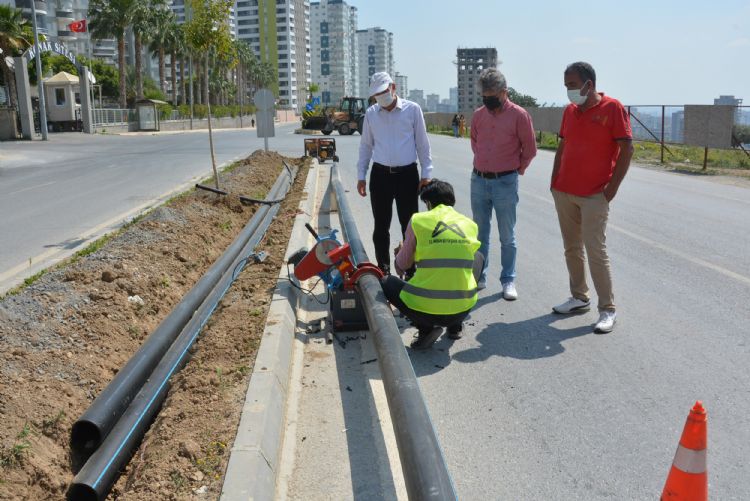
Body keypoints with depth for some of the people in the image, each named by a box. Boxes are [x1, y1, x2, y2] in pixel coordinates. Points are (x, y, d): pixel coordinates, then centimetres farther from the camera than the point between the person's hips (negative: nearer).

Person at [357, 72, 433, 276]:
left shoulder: (412, 109, 0)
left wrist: (426, 174, -2)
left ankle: (412, 271, 11)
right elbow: (366, 146, 13)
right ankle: (383, 270, 19)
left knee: (409, 226, 2)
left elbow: (422, 143, 2)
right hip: (380, 175, 2)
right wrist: (361, 176, 10)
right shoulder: (371, 113, 7)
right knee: (381, 226, 7)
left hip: (407, 175, -2)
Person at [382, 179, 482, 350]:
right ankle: (455, 326, 27)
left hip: (425, 309, -3)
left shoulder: (418, 220, -1)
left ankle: (426, 329, 5)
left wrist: (400, 253, 32)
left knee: (386, 282, 26)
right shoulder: (470, 224, 8)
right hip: (463, 309, 3)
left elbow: (402, 265, 8)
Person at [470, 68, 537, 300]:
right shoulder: (478, 115, 4)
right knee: (479, 233, 12)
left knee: (507, 236, 4)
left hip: (505, 183, -4)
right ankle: (479, 277, 23)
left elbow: (530, 149, 0)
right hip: (479, 180, 4)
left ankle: (508, 281, 14)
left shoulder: (519, 115, -9)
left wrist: (516, 170, 6)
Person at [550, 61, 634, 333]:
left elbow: (626, 149, -9)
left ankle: (608, 309, 3)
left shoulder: (612, 108, -7)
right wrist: (554, 180, 10)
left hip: (594, 195, -6)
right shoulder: (570, 110, 11)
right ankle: (579, 297, 23)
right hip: (564, 192, 6)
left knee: (595, 250, -7)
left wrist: (612, 188, -12)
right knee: (572, 248, 10)